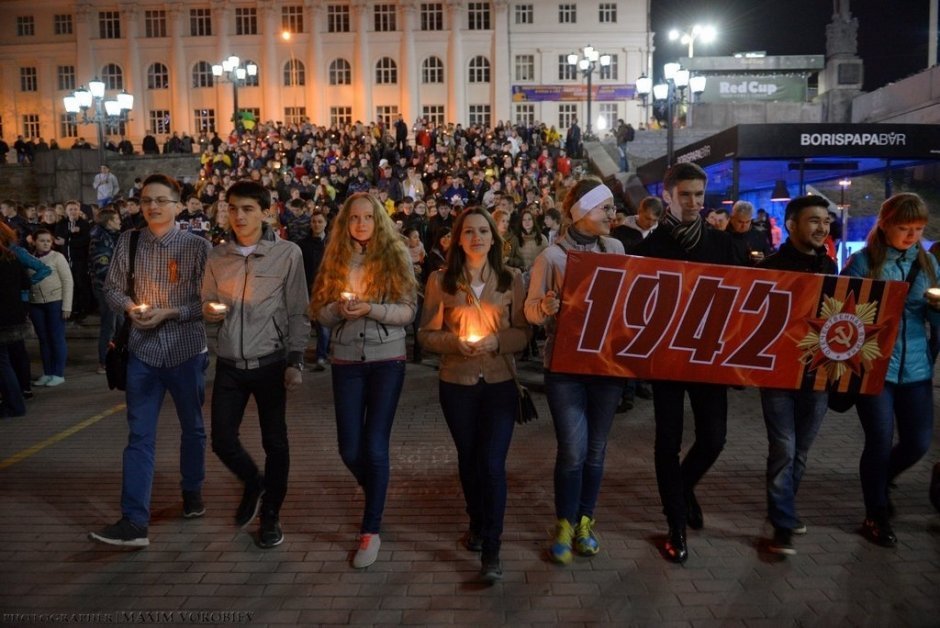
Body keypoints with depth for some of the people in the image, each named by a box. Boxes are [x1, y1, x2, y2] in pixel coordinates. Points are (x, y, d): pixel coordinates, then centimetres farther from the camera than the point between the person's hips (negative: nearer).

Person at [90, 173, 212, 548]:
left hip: (186, 351, -1)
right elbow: (113, 288, 9)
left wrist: (167, 312, -18)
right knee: (139, 436, 0)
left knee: (192, 428, 15)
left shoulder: (198, 247, -8)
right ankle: (134, 522, 2)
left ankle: (192, 491, 37)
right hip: (143, 351, 2)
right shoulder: (128, 242, 2)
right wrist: (130, 306, -12)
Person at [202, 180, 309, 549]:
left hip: (269, 362, -3)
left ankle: (271, 515, 26)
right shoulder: (217, 257, 6)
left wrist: (295, 360, -9)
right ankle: (253, 483, 36)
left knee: (275, 442, 6)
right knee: (222, 440, 4)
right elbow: (207, 306, 14)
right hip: (229, 363, 3)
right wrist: (210, 311, -10)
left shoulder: (287, 253, -5)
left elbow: (298, 312, -3)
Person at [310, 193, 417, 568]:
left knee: (375, 444, -4)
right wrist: (340, 308, -16)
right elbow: (320, 313, 5)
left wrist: (371, 309, -19)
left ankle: (371, 530, 12)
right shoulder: (335, 258, 6)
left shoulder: (396, 256, -1)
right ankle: (376, 493, 38)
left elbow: (408, 312, -5)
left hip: (387, 360, -2)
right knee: (349, 449, 5)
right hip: (346, 361, 3)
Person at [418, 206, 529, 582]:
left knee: (493, 463, -8)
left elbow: (523, 333, 0)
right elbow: (426, 333, 0)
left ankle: (491, 549, 4)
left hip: (500, 382, -1)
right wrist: (455, 342, -18)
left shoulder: (512, 279, -1)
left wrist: (496, 341, -19)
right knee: (468, 459, 15)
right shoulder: (441, 281, -1)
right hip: (457, 382, 1)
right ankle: (477, 523, 39)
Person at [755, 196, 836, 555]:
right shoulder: (770, 267, -6)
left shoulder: (829, 268, 9)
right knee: (783, 450, -4)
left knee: (800, 451, 14)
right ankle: (783, 524, 7)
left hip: (817, 373, 5)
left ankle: (783, 510, 32)